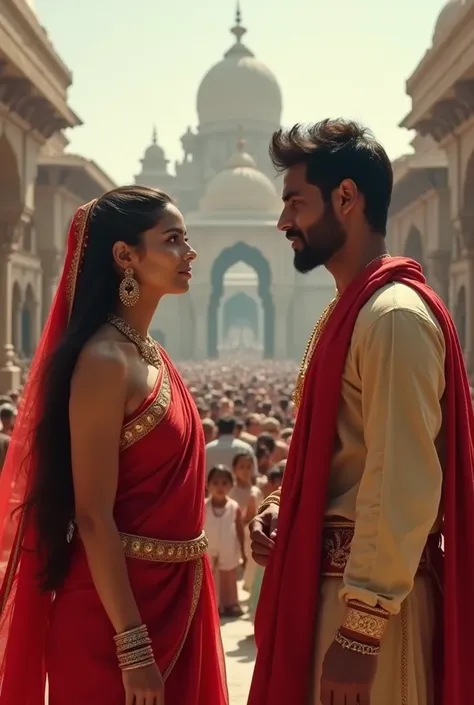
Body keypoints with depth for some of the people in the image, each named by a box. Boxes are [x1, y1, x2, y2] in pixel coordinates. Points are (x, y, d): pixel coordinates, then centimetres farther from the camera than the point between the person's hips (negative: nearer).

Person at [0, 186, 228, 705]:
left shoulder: (151, 355, 9)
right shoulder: (104, 359, -18)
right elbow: (92, 516, -20)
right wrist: (132, 646, -21)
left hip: (167, 598, 9)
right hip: (116, 611, -9)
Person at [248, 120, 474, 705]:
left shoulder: (394, 314, -17)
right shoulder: (352, 310, 13)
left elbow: (405, 486, -23)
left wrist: (361, 630, -22)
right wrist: (286, 507, 5)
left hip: (368, 598, -9)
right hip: (334, 577, 9)